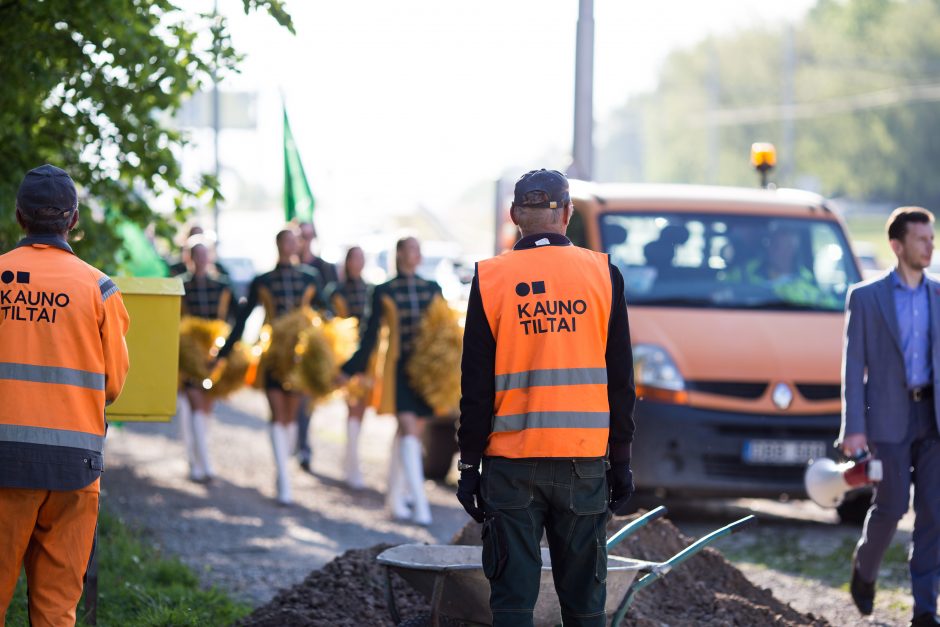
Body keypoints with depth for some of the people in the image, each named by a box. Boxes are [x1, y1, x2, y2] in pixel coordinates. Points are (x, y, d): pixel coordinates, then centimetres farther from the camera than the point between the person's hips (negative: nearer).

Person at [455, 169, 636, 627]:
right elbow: (620, 380, 4)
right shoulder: (602, 274, 1)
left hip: (511, 465, -1)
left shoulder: (491, 279, -2)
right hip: (584, 462, 1)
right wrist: (620, 461, 11)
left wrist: (469, 465, 6)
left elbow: (476, 384, 0)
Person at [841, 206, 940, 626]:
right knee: (891, 508, -3)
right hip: (888, 417, -3)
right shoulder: (865, 297, 1)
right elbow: (853, 365, -2)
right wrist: (853, 427, -9)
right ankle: (864, 568, 27)